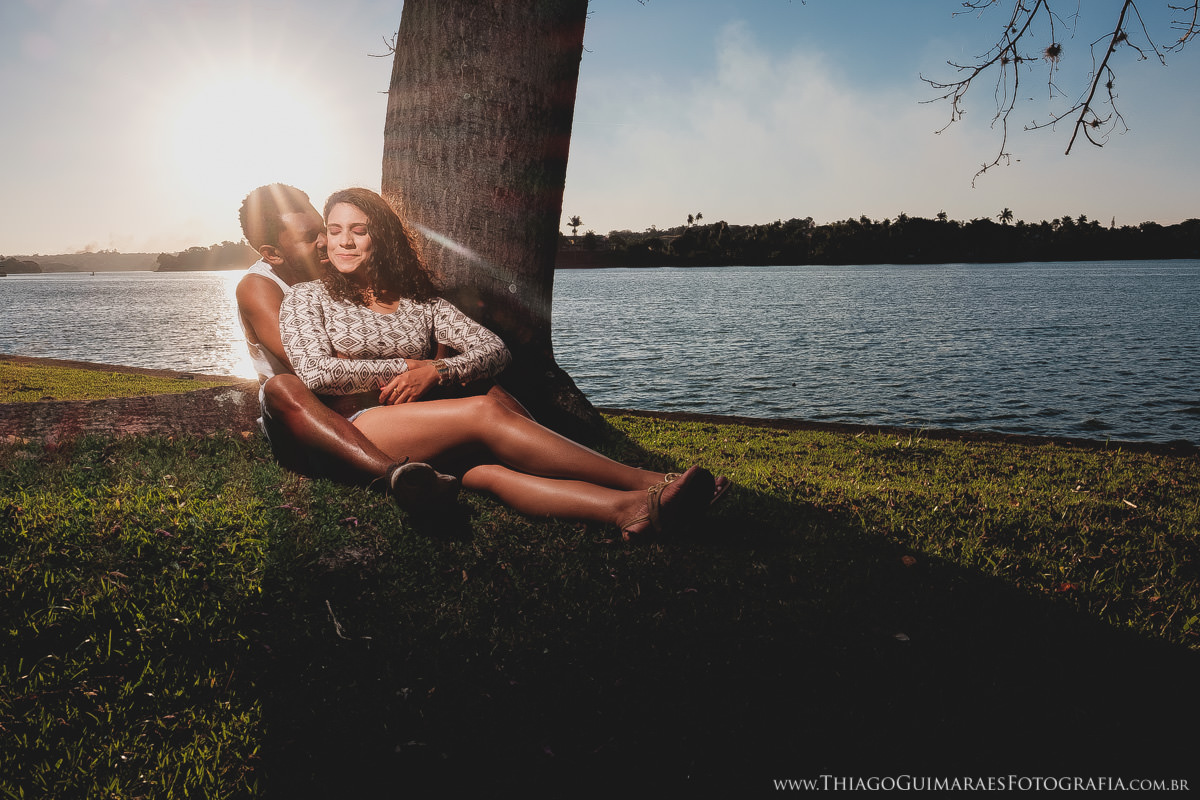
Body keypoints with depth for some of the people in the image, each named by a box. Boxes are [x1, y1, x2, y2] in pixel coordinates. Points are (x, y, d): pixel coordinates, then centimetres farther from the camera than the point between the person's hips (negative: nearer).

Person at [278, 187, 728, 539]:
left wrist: (434, 371, -7)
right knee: (486, 412, -29)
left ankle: (628, 509, -56)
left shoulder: (418, 301, 20)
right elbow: (316, 373, -5)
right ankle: (651, 485, -41)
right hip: (352, 431, -4)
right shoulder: (307, 297, 13)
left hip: (423, 440, 4)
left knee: (486, 471, -32)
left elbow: (494, 350, 10)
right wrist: (403, 367, -2)